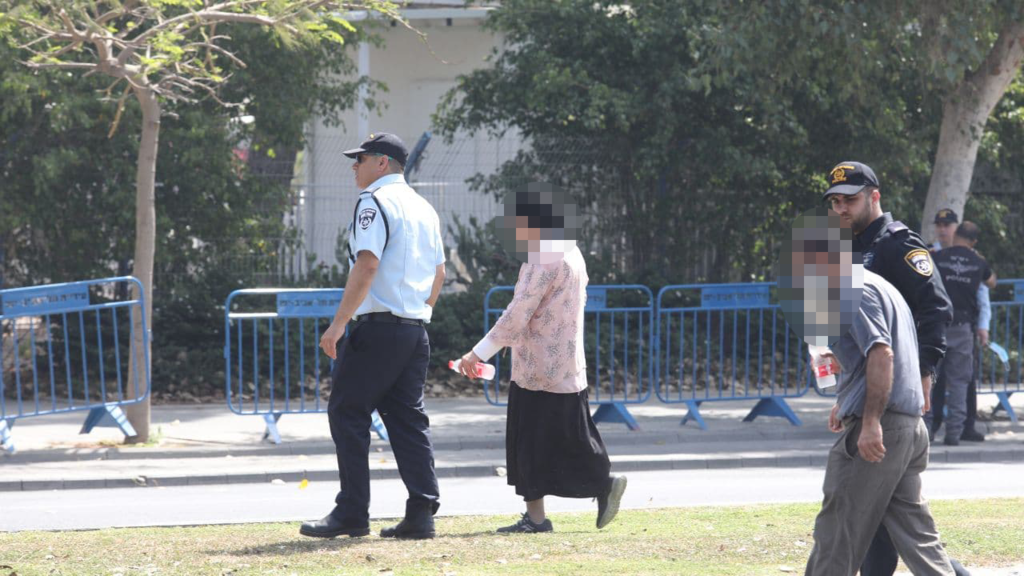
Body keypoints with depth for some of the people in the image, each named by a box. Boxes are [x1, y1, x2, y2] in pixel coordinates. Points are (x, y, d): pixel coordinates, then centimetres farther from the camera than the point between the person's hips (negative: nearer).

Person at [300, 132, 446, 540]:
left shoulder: (375, 201, -8)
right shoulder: (425, 209, 18)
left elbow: (367, 265, -19)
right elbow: (439, 274, 21)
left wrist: (339, 323, -20)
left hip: (377, 324, -8)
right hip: (416, 330, 8)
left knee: (347, 413, -3)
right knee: (408, 418, 9)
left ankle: (352, 513, -6)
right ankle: (421, 514, 3)